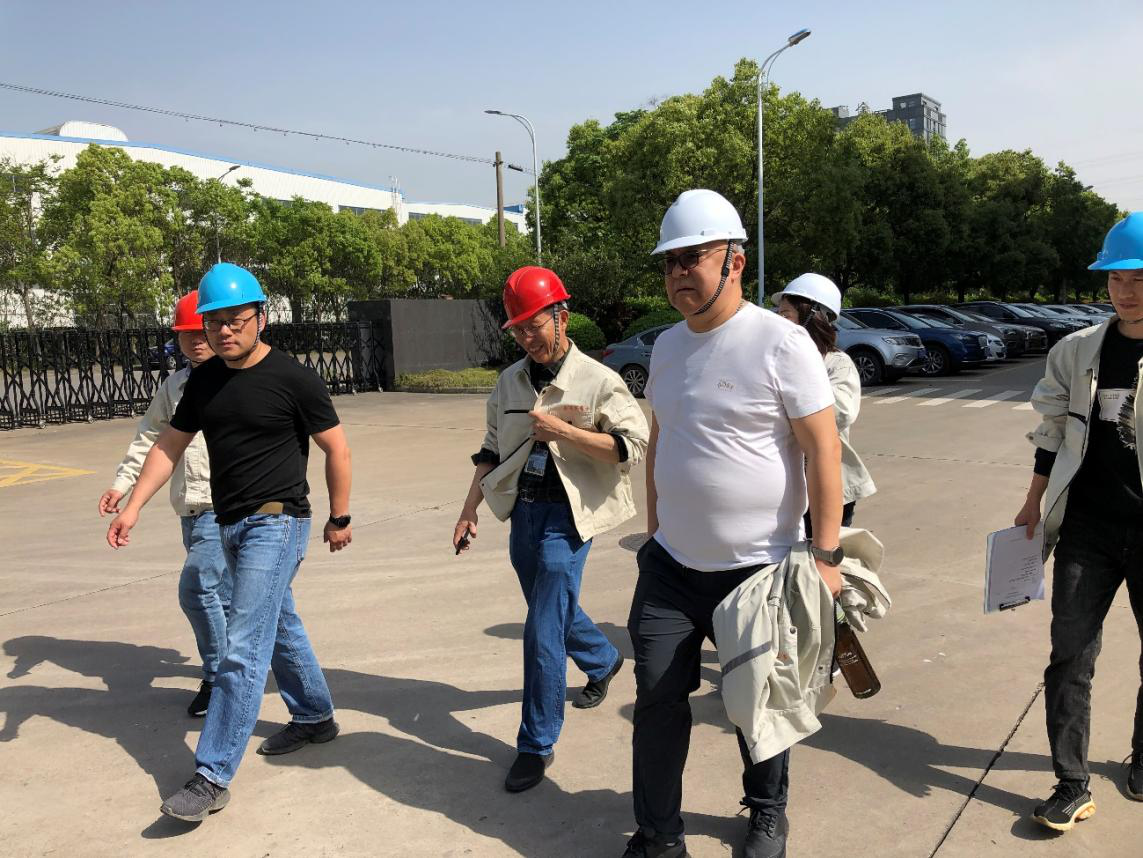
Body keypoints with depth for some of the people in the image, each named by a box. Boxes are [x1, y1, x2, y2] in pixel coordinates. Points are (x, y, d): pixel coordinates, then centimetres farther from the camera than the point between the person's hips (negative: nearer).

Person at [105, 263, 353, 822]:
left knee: (243, 650, -9)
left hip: (275, 524, -7)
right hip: (230, 524, 7)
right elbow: (170, 445, 11)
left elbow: (336, 449, -6)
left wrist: (340, 518, -2)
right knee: (279, 628, 20)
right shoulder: (204, 380, 6)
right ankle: (315, 717, 38)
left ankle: (212, 777, -2)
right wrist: (133, 507, 2)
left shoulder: (292, 379, -12)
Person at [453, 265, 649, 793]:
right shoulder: (509, 382, 8)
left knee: (543, 630, -9)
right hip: (522, 511, 7)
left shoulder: (597, 381, -9)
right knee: (554, 611, 22)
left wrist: (562, 429, -21)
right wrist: (469, 512, 10)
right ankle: (604, 662, 52)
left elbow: (634, 445, -17)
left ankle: (537, 745, 6)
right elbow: (491, 452, 14)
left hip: (567, 515, -6)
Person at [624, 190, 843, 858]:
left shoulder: (781, 343, -13)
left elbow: (823, 449, -14)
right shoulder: (668, 345, 7)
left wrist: (827, 555, -16)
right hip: (671, 565, 5)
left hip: (758, 569, -5)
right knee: (658, 698, 7)